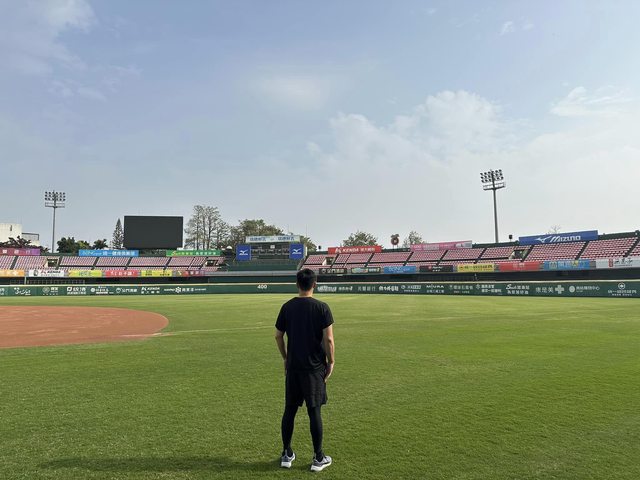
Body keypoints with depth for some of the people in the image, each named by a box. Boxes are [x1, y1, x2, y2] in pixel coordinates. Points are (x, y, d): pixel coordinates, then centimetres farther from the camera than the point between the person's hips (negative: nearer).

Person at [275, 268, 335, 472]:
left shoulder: (287, 307, 0)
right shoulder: (321, 307, -11)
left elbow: (278, 336, 5)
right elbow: (328, 339, -14)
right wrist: (331, 361, -1)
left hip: (293, 366, 3)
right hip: (315, 367, -3)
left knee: (289, 410, 12)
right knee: (314, 411, 5)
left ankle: (287, 454, 24)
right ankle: (318, 458, 16)